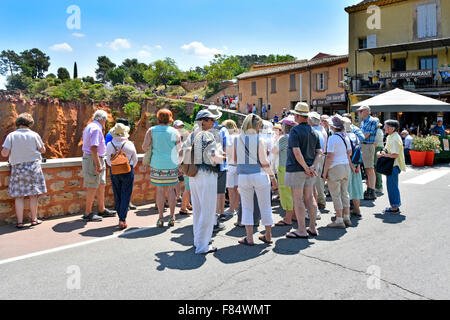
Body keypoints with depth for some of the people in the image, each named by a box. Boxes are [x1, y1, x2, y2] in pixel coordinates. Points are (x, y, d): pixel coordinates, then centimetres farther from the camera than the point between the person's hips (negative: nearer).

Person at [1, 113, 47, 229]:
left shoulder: (11, 135, -3)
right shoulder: (34, 135, -4)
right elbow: (43, 150, 3)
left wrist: (10, 155, 14)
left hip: (17, 168, 1)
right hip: (33, 166, 0)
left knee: (19, 196, 6)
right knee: (33, 195, 8)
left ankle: (20, 222, 7)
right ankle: (34, 219, 15)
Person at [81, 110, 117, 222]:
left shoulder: (89, 127, 17)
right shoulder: (96, 129, -16)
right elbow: (93, 148, -24)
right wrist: (98, 165, -25)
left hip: (97, 159, 10)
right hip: (93, 159, -10)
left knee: (101, 184, 15)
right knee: (93, 187, -4)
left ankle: (102, 210, 24)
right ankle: (88, 214, 4)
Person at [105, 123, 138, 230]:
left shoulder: (109, 145, -3)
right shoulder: (129, 144, -9)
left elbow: (108, 161, 6)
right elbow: (135, 160, 2)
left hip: (114, 172, 3)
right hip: (127, 172, -2)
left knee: (117, 196, 13)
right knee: (126, 196, 2)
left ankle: (121, 218, 22)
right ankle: (122, 220, -5)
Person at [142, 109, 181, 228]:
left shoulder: (151, 131, 0)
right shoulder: (174, 132, 2)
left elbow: (144, 147, -5)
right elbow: (179, 149, 1)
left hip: (157, 164, -1)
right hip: (172, 164, 1)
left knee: (160, 190, 5)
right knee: (171, 190, 7)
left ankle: (161, 218, 7)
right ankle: (172, 217, 11)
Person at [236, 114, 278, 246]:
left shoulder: (238, 139, 2)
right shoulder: (259, 140, -8)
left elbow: (236, 159, 7)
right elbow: (264, 162, -12)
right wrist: (273, 176, -4)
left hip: (243, 175, 3)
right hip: (259, 175, -2)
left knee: (247, 207, 11)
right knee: (265, 206, 12)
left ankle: (249, 238, 12)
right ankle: (268, 236, 23)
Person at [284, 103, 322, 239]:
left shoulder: (295, 131, -12)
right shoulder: (314, 132, 11)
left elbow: (297, 152, -22)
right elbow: (319, 152, 5)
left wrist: (306, 168, -16)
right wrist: (313, 167, -5)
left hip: (296, 169, -7)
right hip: (309, 171, 7)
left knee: (298, 199, -1)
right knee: (309, 198, 14)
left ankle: (302, 230, 3)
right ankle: (312, 228, 21)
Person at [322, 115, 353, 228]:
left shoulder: (332, 138, -15)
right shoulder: (346, 137, 8)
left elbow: (329, 157, -17)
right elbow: (349, 153, 19)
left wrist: (325, 172, -12)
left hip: (335, 168, -8)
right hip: (346, 166, 8)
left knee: (336, 195, -2)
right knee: (344, 193, 15)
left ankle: (339, 221, 1)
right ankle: (347, 218, 22)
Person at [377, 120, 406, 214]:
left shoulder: (394, 139, -18)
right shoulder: (391, 137, 14)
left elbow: (395, 155, -24)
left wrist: (382, 155, -16)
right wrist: (383, 153, 9)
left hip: (394, 165, -10)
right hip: (392, 165, 10)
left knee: (392, 185, -4)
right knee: (393, 185, 15)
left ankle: (395, 207, 3)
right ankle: (395, 206, 24)